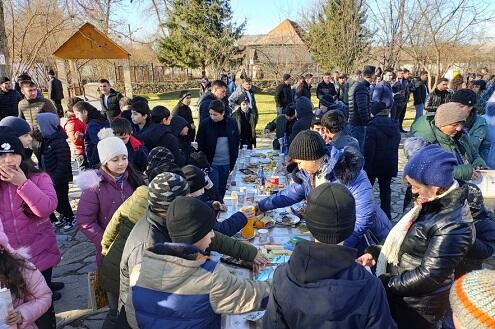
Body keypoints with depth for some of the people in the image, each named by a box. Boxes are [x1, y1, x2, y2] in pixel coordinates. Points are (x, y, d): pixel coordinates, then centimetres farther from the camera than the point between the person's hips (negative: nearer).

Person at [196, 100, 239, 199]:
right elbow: (199, 145, -3)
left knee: (222, 190, 12)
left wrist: (233, 161, 6)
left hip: (226, 164, 3)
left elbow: (236, 143, 9)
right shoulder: (204, 124, -7)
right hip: (211, 164, -3)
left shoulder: (231, 123, 0)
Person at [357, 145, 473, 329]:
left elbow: (428, 276, -27)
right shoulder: (432, 204, 0)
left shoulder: (453, 225, -28)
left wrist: (385, 283, -19)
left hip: (416, 310, -8)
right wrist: (376, 253, -1)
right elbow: (404, 240, 10)